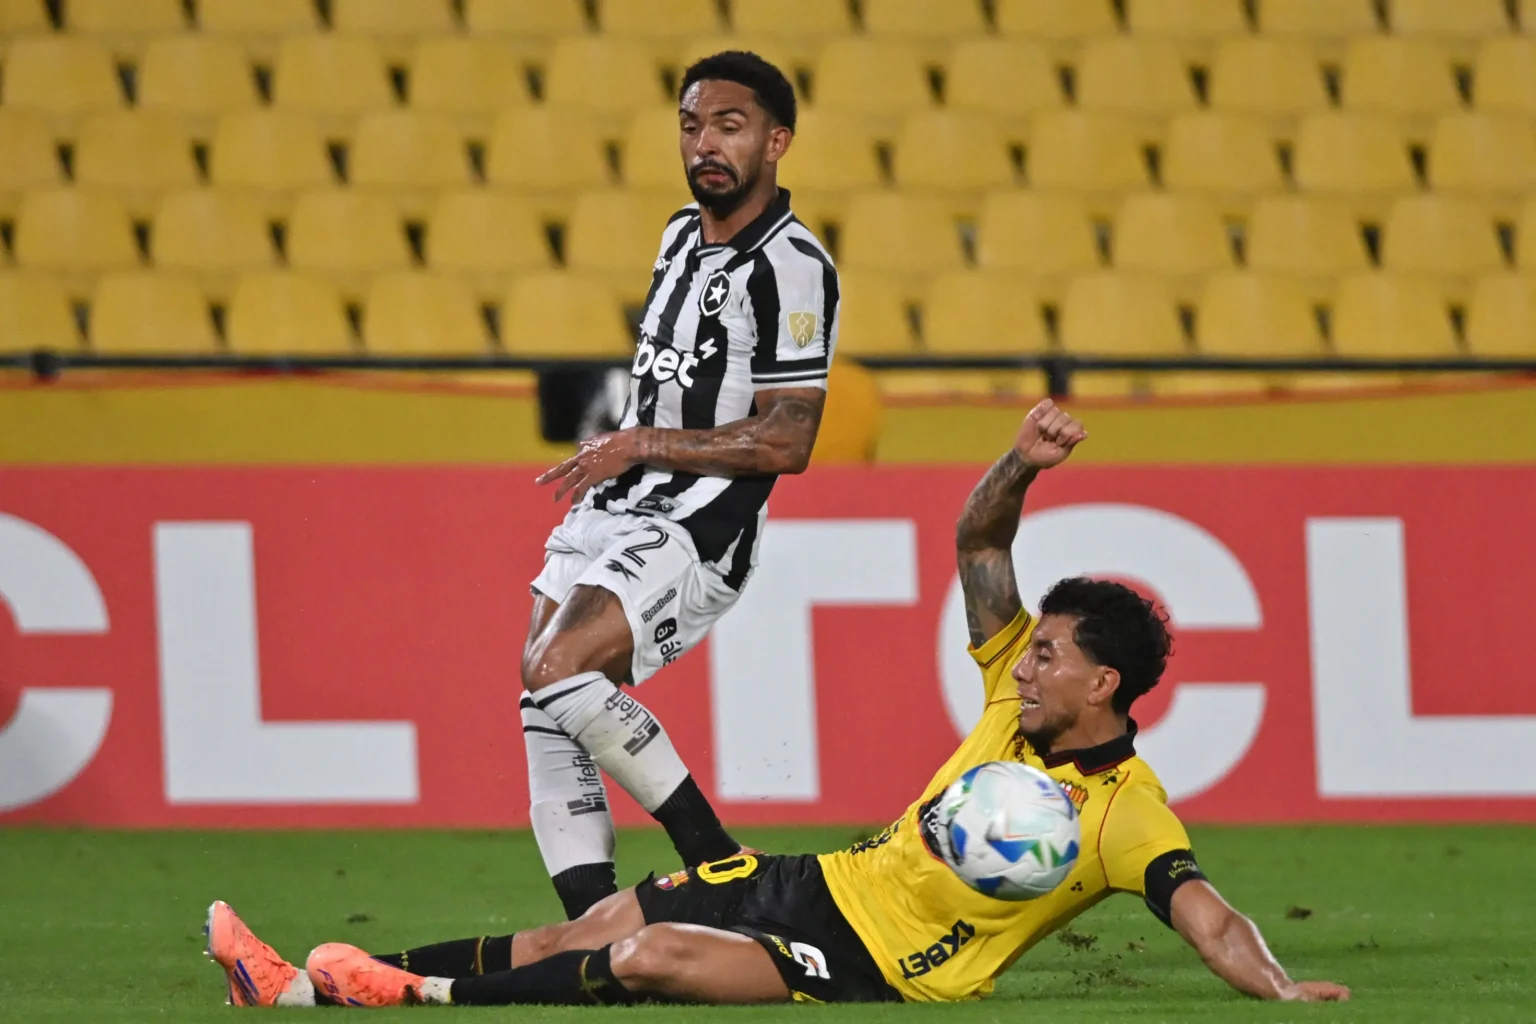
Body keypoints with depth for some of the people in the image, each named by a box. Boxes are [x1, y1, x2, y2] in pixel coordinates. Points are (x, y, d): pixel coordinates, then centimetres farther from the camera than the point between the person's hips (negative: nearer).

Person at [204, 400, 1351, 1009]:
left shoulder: (1126, 812, -16)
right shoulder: (1020, 688, 3)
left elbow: (1204, 912, -25)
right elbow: (978, 545, 4)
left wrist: (1279, 990, -42)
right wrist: (1022, 463, -13)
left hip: (876, 966, -8)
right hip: (833, 881, 8)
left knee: (650, 958, -25)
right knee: (585, 933, 3)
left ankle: (422, 997, -13)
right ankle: (318, 988, 3)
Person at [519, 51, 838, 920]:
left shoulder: (791, 267, -14)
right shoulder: (684, 235, 14)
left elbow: (786, 443, -17)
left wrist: (642, 446, -16)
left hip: (699, 531, -9)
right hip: (613, 512, 9)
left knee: (557, 668, -24)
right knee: (546, 714, -1)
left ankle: (715, 857, -13)